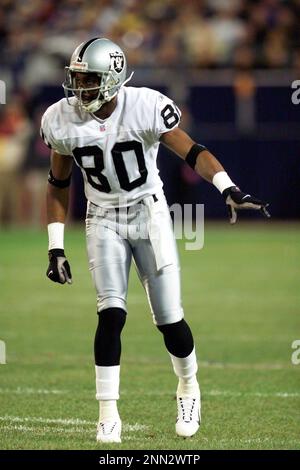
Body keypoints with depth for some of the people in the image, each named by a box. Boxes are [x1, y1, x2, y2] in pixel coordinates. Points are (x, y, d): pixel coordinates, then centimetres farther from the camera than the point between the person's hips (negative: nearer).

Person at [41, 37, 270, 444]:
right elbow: (59, 185, 4)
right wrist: (55, 248, 3)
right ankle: (108, 414, -7)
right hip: (104, 221, 1)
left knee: (169, 319, -1)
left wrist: (229, 189, -34)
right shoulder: (62, 120, -8)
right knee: (111, 314, -16)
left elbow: (192, 151, -17)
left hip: (149, 215, -1)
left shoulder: (146, 107, -18)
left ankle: (188, 387, 29)